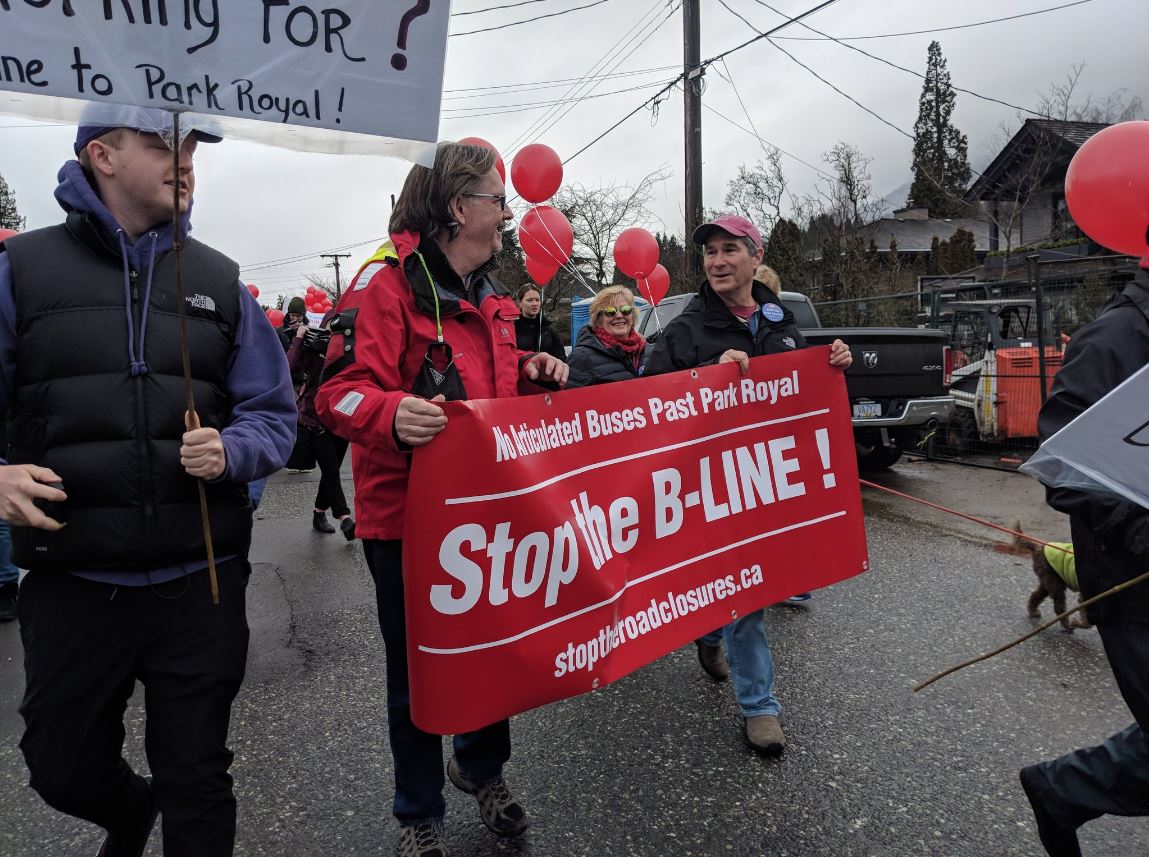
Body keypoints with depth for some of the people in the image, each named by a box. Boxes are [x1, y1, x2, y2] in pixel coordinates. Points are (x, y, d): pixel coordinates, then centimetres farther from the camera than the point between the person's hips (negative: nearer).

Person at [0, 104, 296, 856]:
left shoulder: (219, 279, 4)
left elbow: (274, 415, 3)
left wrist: (230, 453, -17)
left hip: (199, 580, 0)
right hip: (71, 581, 0)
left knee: (197, 782, 12)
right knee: (65, 773, 19)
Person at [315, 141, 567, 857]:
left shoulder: (491, 295, 13)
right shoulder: (391, 286, -14)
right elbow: (341, 393, -21)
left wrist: (532, 372, 6)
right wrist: (392, 415, -41)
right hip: (409, 516, -7)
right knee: (419, 673, 9)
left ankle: (483, 765, 45)